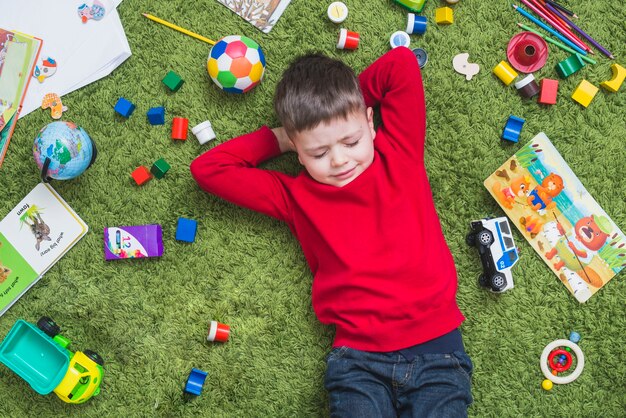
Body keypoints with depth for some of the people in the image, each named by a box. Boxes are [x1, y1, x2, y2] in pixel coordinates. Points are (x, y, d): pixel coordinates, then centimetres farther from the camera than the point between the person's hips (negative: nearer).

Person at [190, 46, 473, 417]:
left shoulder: (399, 154, 9)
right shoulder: (297, 196, 10)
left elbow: (403, 64, 4)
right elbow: (208, 168, 12)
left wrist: (348, 102, 14)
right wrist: (278, 138, 14)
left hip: (437, 344, 0)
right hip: (359, 358, 0)